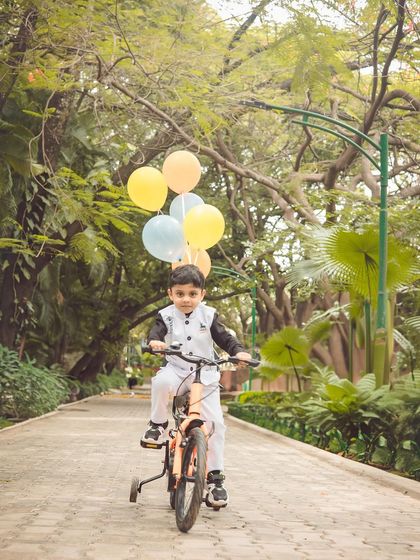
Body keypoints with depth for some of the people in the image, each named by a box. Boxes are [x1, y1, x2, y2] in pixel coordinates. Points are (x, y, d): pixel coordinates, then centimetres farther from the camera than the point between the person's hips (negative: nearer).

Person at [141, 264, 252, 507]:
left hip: (205, 377, 1)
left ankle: (215, 476, 4)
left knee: (215, 423, -8)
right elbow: (156, 332, -15)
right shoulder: (167, 316, 0)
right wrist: (154, 341, -39)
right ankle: (158, 423, -10)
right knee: (161, 381, -37)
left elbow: (224, 338, -1)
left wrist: (239, 351, -20)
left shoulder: (208, 315, 2)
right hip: (176, 371, -1)